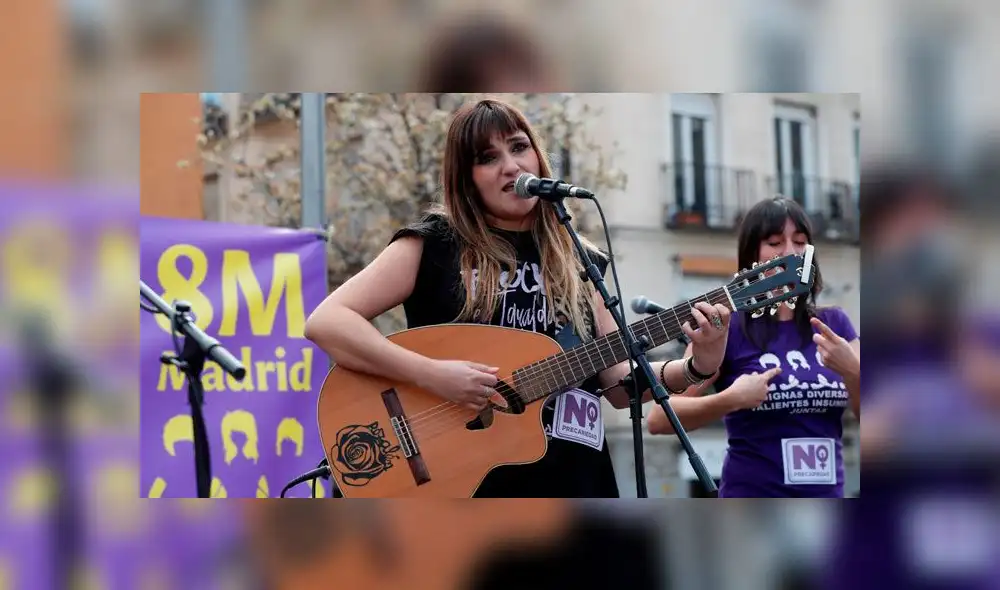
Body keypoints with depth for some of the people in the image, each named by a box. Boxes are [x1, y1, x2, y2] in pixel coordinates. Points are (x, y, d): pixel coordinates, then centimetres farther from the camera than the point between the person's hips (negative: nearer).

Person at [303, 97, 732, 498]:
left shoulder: (577, 263, 11)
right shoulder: (434, 244, -1)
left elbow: (619, 385, 12)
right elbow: (325, 322, -11)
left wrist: (695, 368, -5)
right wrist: (431, 374, -20)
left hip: (574, 481, 4)